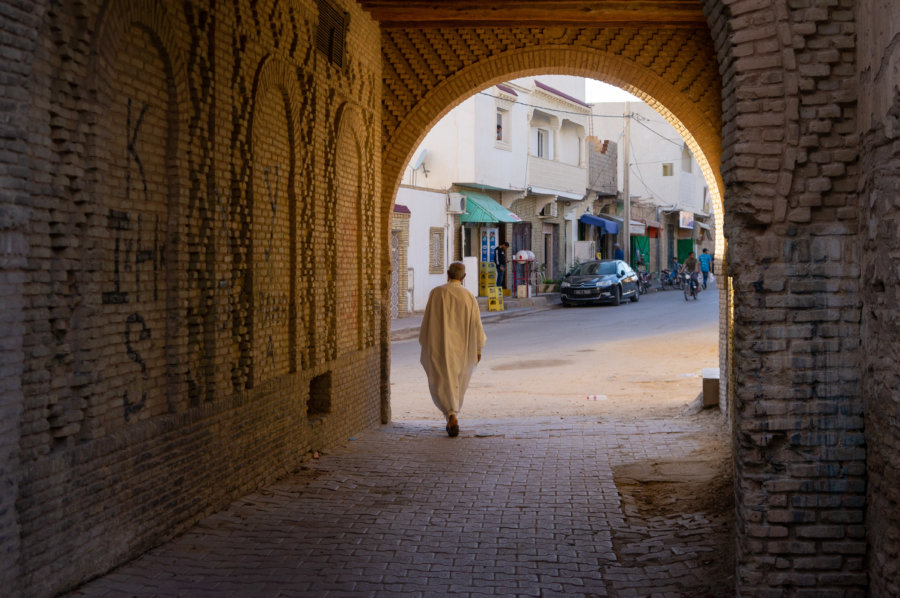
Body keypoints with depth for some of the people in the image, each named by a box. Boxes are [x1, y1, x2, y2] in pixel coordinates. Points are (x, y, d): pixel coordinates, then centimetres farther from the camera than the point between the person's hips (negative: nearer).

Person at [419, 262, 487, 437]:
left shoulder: (436, 293, -7)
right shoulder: (469, 297, -5)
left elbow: (428, 320, -4)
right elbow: (476, 324, -3)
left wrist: (424, 343, 7)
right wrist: (478, 348, 8)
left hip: (439, 346, -2)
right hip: (461, 348, 2)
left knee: (444, 382, 1)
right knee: (457, 382, 18)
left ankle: (452, 417, -18)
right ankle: (451, 420, 26)